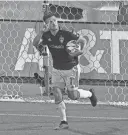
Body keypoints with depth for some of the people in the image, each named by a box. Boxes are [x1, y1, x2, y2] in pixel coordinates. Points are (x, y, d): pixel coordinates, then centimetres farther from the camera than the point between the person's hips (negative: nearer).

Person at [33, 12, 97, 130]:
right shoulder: (46, 36, -7)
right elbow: (36, 43, 12)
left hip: (71, 68, -4)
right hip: (57, 69, 4)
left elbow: (83, 40, -11)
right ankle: (64, 121, 4)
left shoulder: (66, 34, -21)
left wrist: (81, 50, -27)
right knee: (57, 94, -6)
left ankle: (90, 94, 33)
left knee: (73, 95, 1)